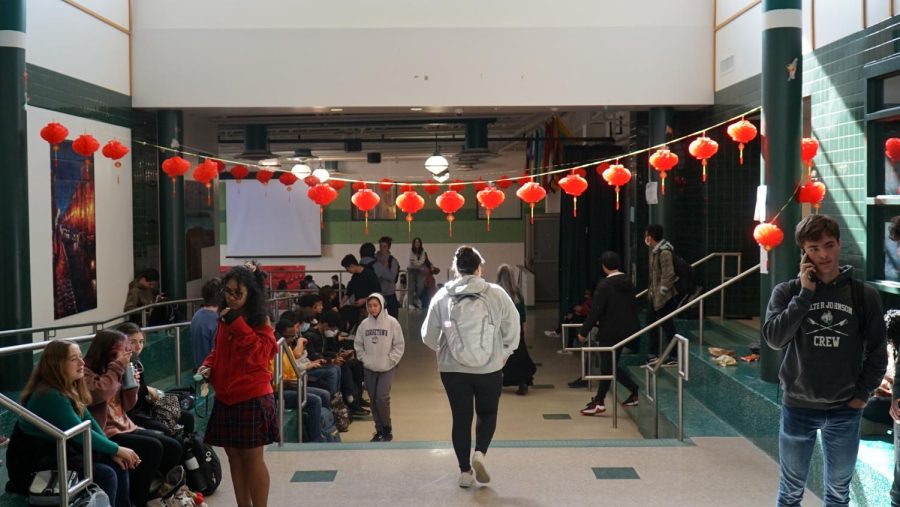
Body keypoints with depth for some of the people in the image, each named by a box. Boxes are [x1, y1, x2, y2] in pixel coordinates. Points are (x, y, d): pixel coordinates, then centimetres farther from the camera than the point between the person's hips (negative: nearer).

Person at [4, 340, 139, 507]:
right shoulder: (49, 395, -25)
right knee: (105, 475, -19)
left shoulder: (69, 388, 3)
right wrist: (117, 449, -15)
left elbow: (89, 422, 3)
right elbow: (80, 433, -24)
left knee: (117, 465, -1)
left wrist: (112, 452, -8)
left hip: (59, 449, 9)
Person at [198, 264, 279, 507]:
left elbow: (260, 353, -21)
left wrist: (237, 324, -23)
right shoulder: (224, 319, 11)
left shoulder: (261, 322, -7)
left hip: (253, 398, -6)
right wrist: (208, 366, 2)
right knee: (234, 456, 12)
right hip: (225, 398, 7)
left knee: (252, 457, 0)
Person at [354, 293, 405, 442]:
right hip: (369, 368, 4)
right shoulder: (364, 324, 1)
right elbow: (358, 345, 8)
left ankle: (387, 429, 8)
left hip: (387, 368, -3)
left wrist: (390, 360, -10)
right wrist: (364, 359, -2)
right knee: (373, 399, 7)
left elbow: (399, 345, -5)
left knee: (382, 398, -11)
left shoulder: (392, 322, -8)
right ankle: (379, 430, 19)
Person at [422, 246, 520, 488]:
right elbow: (513, 328, -2)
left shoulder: (442, 296, -3)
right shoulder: (496, 294, -7)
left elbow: (428, 336, 2)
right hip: (489, 368, -1)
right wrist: (504, 353, 15)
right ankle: (479, 452, -3)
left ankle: (465, 471, 17)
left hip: (453, 369, 1)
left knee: (461, 418, 13)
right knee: (487, 413, 19)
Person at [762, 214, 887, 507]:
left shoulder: (864, 295, -2)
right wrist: (806, 293, -18)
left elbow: (877, 352, 4)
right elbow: (775, 338, -19)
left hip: (845, 410, 1)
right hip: (798, 407, -1)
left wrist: (862, 394, -3)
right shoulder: (787, 292, -5)